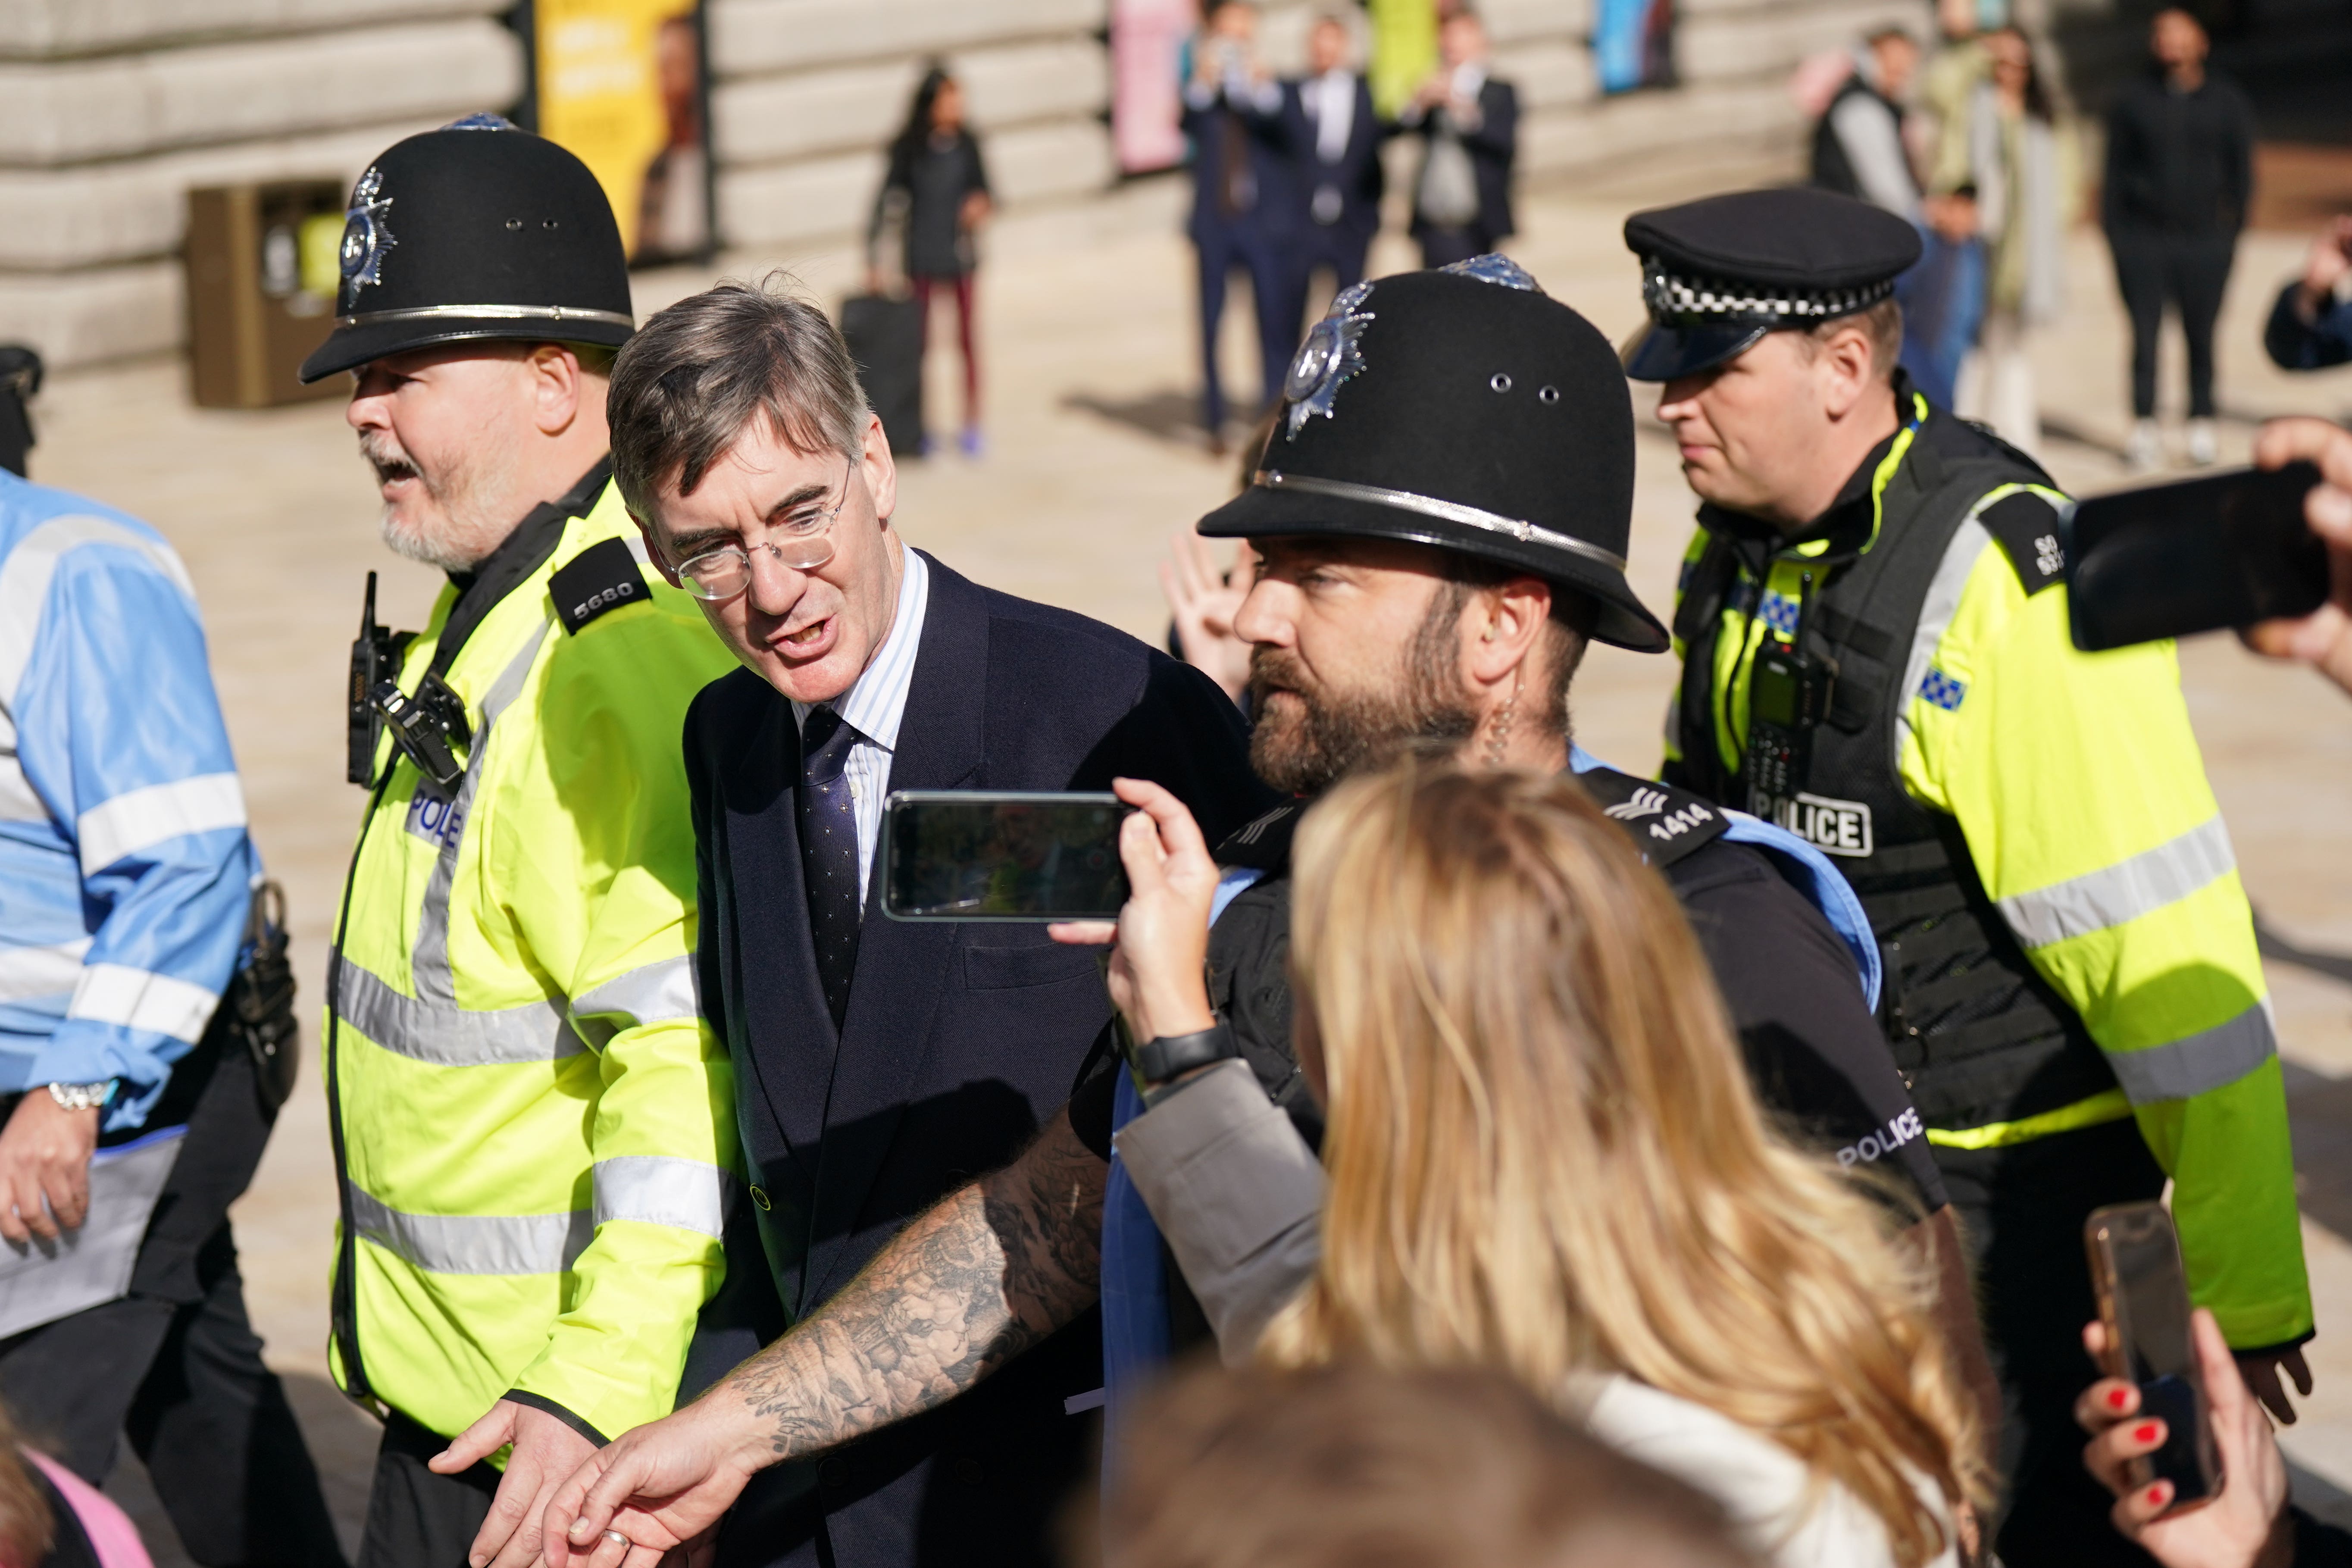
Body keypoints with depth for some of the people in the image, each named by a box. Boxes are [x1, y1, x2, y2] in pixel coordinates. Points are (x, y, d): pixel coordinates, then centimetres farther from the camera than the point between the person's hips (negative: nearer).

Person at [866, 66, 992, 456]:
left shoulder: (966, 144, -2)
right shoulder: (909, 147, -7)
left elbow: (981, 188, 9)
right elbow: (887, 200, -5)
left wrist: (979, 206, -15)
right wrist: (873, 259, -8)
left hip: (960, 258, 1)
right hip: (921, 260, -1)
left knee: (967, 342, 4)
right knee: (919, 342, 5)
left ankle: (972, 424, 12)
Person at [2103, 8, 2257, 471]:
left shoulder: (2227, 101, 9)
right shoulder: (2134, 98, 8)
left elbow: (2241, 171, 11)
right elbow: (2116, 167, 8)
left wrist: (2233, 227, 4)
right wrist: (2113, 229, 1)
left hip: (2205, 241, 0)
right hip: (2143, 238, 0)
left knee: (2201, 335, 3)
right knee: (2145, 332, -4)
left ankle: (2202, 428, 13)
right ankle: (2144, 428, 1)